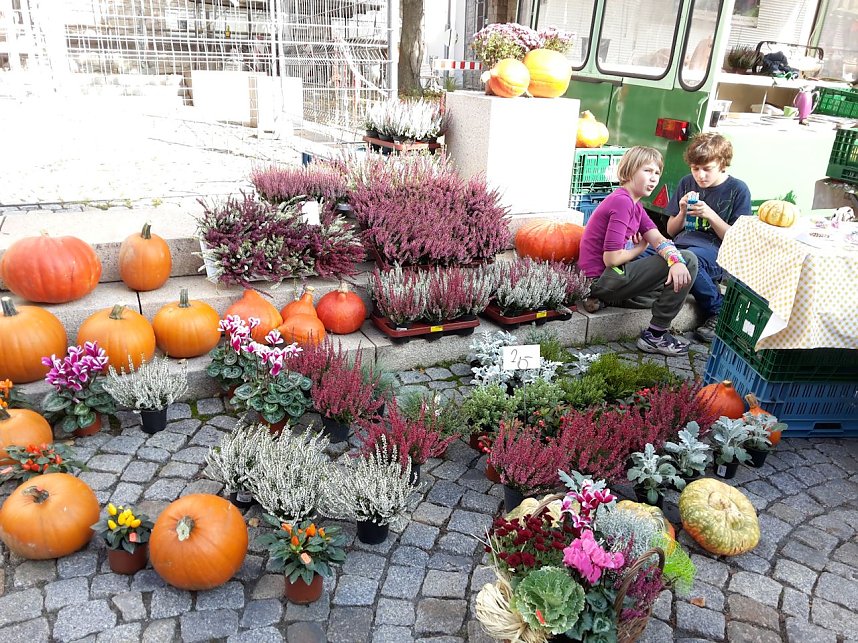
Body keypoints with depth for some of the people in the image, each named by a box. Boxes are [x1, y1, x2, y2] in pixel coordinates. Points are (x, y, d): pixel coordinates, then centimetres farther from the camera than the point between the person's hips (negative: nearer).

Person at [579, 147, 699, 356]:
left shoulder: (634, 204, 14)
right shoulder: (622, 201, -17)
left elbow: (658, 239, -2)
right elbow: (611, 258, -23)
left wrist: (675, 259, -24)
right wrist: (640, 248, -3)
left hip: (607, 277, 10)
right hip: (602, 279, -10)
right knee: (688, 259, -10)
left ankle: (607, 299, 11)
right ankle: (654, 336, -5)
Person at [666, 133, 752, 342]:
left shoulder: (738, 190, 2)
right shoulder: (687, 183, 12)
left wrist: (710, 215, -13)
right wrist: (682, 212, -4)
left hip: (718, 254, -3)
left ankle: (719, 311, -14)